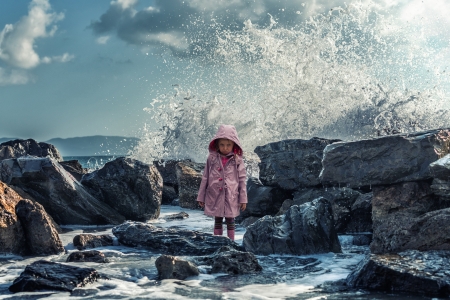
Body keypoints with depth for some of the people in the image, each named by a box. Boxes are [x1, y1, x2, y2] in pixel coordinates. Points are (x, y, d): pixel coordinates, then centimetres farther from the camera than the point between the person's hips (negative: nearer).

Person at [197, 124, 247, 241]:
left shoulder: (237, 160, -3)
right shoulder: (212, 158, -1)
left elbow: (242, 180, 1)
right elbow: (205, 178, 5)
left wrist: (243, 199, 0)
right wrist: (201, 197, 7)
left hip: (231, 197, -1)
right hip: (215, 196, 1)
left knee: (230, 221, 7)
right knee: (217, 221, 11)